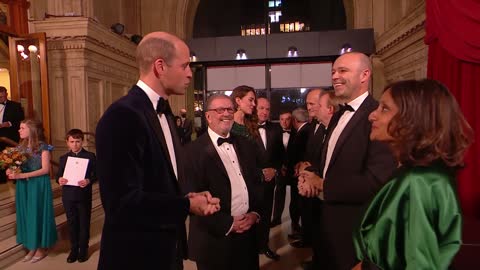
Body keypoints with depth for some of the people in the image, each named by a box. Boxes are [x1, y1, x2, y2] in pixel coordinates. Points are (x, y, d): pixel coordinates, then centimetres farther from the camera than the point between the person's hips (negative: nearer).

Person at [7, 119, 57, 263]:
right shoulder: (20, 147, 8)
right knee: (26, 214, 10)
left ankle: (41, 248, 17)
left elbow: (45, 169, -15)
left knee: (38, 213, 3)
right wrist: (12, 172, -11)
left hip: (38, 185, -6)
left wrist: (21, 175, -20)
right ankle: (32, 247, 23)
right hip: (23, 186, 6)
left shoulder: (43, 147, -10)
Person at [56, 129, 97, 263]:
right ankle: (74, 249, 26)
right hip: (68, 196, 3)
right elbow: (58, 175, 9)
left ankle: (83, 249, 23)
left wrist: (89, 181, -26)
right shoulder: (63, 158, 7)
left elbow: (96, 175, -7)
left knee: (84, 223, 8)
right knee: (72, 223, 12)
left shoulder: (90, 156, -5)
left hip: (84, 195, -3)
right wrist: (59, 179, -14)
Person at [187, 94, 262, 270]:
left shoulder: (246, 145, 8)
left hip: (248, 233, 5)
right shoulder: (194, 150, -11)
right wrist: (227, 223, -14)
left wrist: (255, 213, -2)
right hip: (215, 239, -5)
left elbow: (257, 182, 12)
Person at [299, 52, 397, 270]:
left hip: (356, 229, -8)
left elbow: (377, 181, -29)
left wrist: (322, 185, -19)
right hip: (328, 221, 9)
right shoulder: (338, 116, 10)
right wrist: (310, 178, -4)